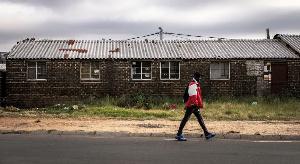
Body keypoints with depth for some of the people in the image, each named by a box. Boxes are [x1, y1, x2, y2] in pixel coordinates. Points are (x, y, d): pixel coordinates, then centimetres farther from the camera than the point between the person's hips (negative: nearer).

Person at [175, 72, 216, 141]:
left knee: (200, 119, 9)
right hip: (191, 106, -11)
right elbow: (193, 96, -23)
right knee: (185, 119, -6)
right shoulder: (193, 84, -15)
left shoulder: (196, 84, 18)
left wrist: (199, 105, 20)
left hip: (195, 106, 11)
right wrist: (196, 105, -25)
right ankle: (179, 135, -1)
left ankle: (207, 134, 11)